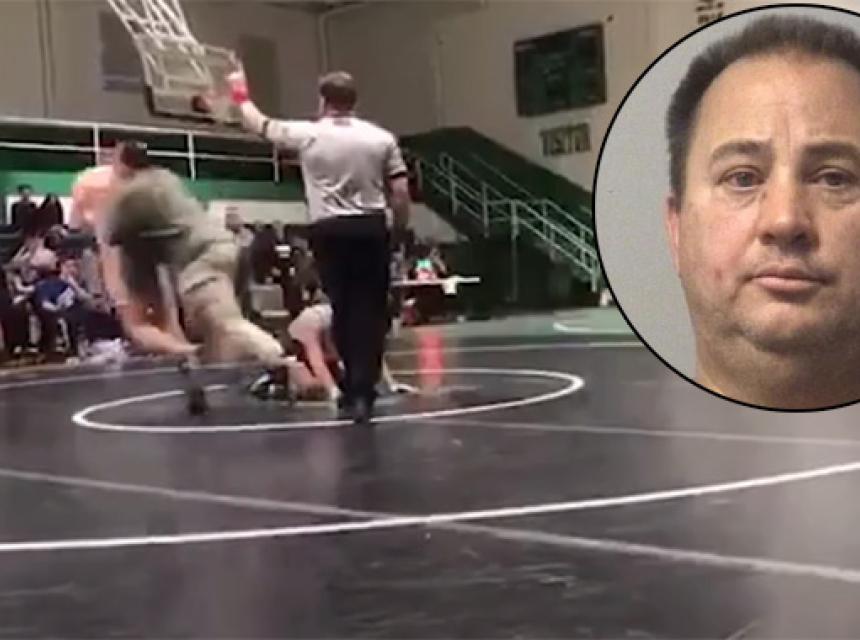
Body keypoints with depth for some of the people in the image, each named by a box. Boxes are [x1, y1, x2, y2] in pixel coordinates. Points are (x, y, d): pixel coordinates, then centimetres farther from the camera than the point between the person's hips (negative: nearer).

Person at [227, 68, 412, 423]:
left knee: (343, 309, 9)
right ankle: (362, 390, -2)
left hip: (329, 231, 0)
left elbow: (259, 125, 17)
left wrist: (240, 95, 35)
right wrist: (400, 230, 13)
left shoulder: (306, 134, 1)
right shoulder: (381, 138, 3)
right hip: (371, 228, 0)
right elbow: (401, 193, 0)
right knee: (370, 310, 2)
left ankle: (356, 387, 16)